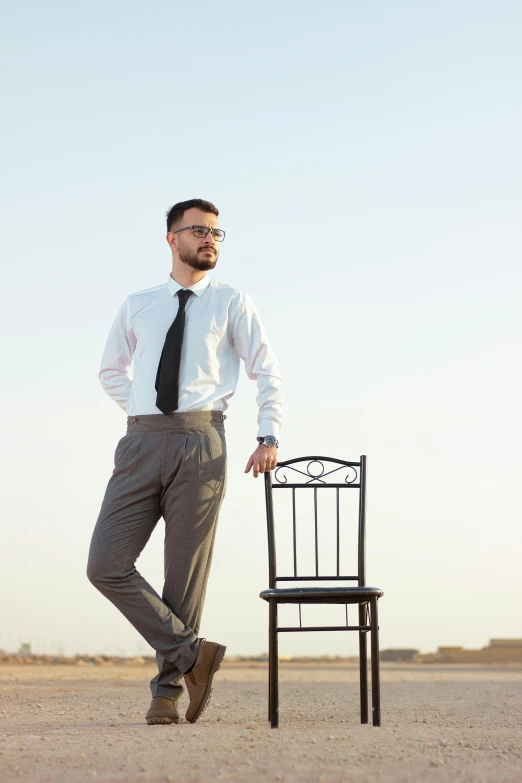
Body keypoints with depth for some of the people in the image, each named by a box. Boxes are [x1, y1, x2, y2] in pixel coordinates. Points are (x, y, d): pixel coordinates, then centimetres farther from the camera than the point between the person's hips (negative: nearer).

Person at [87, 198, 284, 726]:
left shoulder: (232, 303, 9)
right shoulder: (137, 306, 16)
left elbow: (268, 372, 8)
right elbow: (111, 370, 27)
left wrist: (269, 437, -4)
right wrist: (143, 413, 13)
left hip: (199, 441, -3)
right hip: (141, 443, 3)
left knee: (187, 573, -2)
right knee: (106, 565, -8)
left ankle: (167, 689, 8)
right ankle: (191, 652, 0)